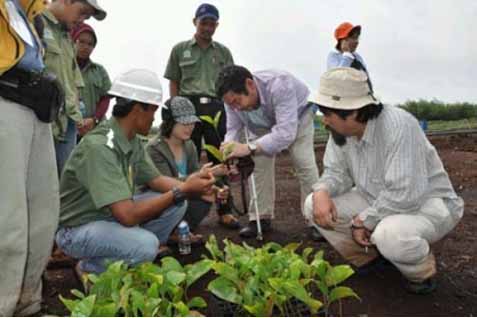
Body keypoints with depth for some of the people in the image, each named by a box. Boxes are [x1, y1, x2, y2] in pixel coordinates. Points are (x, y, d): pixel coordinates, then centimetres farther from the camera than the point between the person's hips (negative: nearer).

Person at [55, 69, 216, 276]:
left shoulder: (133, 141, -3)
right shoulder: (100, 146, -30)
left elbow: (155, 179, 5)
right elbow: (128, 216, -34)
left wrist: (186, 185, -14)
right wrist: (181, 191, -27)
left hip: (113, 214, 8)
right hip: (78, 228, -8)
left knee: (178, 203, -3)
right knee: (146, 244, -32)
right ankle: (90, 268, -2)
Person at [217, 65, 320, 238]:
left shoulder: (279, 85, -45)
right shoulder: (233, 98, -27)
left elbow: (286, 132, -51)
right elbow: (232, 129, -21)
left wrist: (249, 148, -61)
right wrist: (229, 151, -43)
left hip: (298, 115, -4)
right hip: (264, 124, 4)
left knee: (304, 162, -16)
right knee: (259, 162, -8)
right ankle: (261, 218, 2)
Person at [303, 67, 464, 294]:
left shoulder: (398, 125, -32)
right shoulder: (341, 130, -10)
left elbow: (404, 194, -35)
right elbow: (337, 172, -1)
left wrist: (364, 220, -23)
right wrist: (322, 191, -24)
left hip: (428, 203, -6)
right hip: (377, 201, 7)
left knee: (389, 234, -40)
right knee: (313, 205, -9)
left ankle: (421, 272, -2)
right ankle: (369, 256, 10)